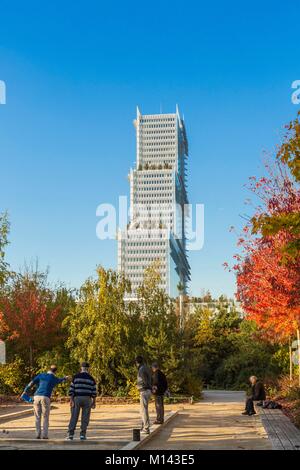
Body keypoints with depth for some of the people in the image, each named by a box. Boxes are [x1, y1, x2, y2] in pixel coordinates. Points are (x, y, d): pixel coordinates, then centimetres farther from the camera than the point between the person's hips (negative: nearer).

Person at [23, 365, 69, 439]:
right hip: (45, 398, -3)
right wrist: (65, 378, 58)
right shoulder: (55, 379, 11)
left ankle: (38, 435, 8)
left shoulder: (40, 375, 18)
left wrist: (25, 391, 1)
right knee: (45, 417, 7)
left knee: (38, 417, 12)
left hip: (36, 397, 3)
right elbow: (60, 380, 36)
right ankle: (44, 435, 1)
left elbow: (31, 383, 7)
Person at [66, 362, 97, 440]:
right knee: (85, 418, 5)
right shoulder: (91, 379, 3)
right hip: (87, 399, 0)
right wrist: (94, 402, 5)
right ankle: (82, 435, 0)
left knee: (74, 417, 3)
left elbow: (71, 389, -6)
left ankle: (70, 435, -5)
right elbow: (94, 392, 0)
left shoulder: (75, 377, 1)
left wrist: (71, 400, -7)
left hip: (76, 399, 0)